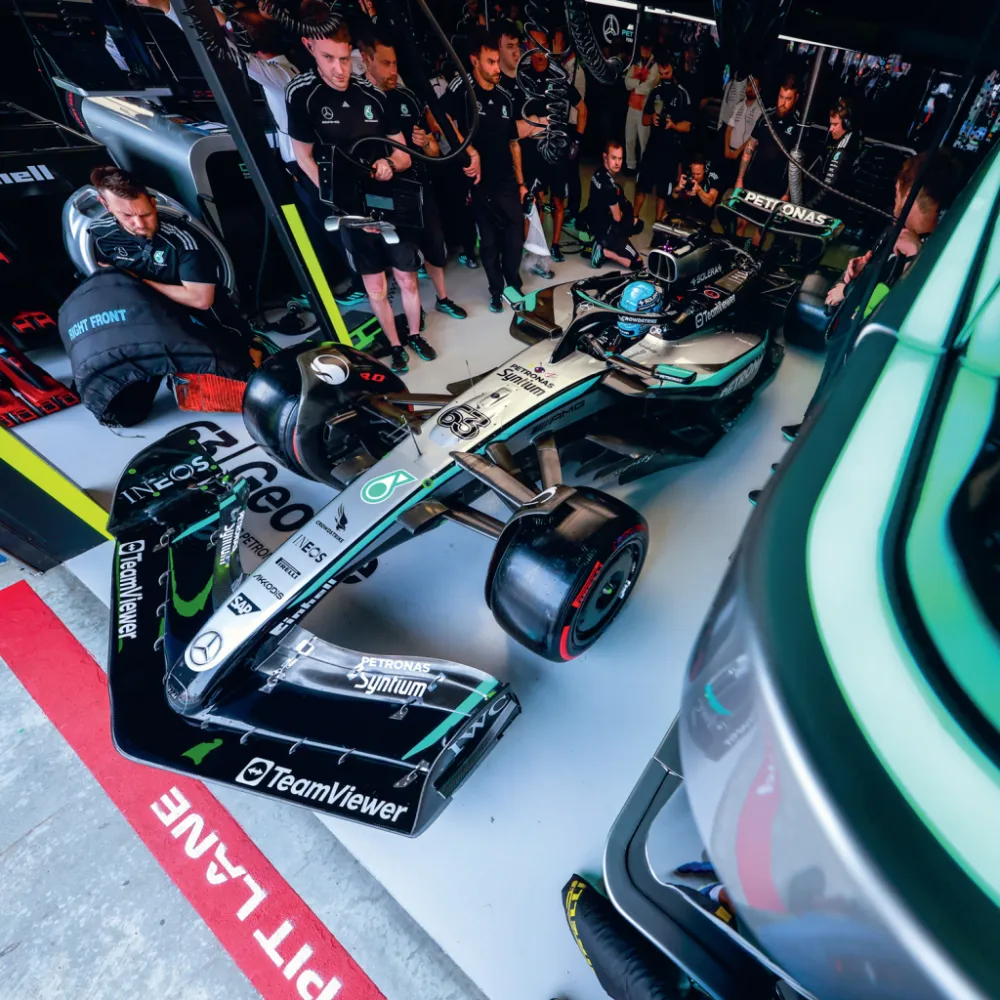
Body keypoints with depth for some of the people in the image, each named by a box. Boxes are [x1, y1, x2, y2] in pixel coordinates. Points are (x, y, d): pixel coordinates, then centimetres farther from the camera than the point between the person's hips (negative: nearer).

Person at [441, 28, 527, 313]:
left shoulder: (505, 99, 10)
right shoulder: (462, 87, -6)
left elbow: (513, 143, 15)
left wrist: (521, 181, 15)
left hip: (508, 183, 4)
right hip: (481, 185, -4)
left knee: (515, 236, 6)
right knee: (489, 241, 5)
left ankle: (513, 283, 25)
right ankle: (496, 290, 20)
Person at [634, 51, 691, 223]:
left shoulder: (682, 93, -4)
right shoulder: (655, 91, 9)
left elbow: (687, 126, -5)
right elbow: (644, 120, 12)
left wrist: (673, 125, -25)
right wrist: (652, 118, -11)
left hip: (671, 149, -4)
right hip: (652, 145, 4)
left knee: (663, 191, 2)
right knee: (641, 184, 4)